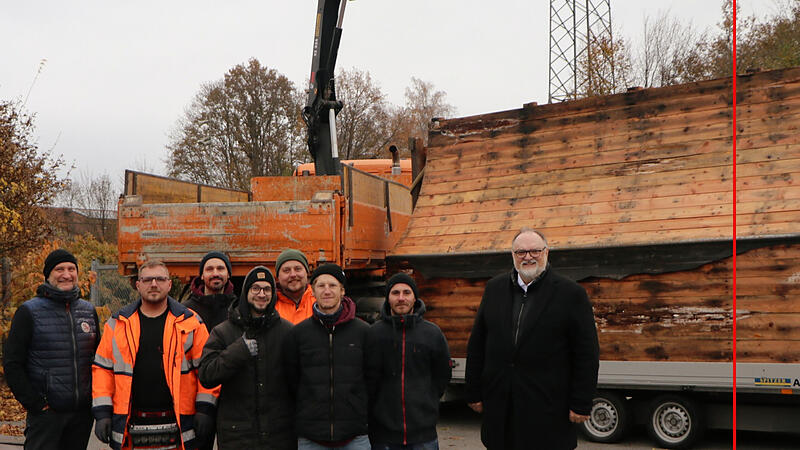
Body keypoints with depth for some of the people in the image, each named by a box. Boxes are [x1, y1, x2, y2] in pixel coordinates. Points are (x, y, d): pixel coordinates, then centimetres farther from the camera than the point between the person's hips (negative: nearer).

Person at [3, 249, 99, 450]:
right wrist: (34, 403, -10)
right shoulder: (29, 312, -3)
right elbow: (12, 364, -5)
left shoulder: (88, 311, 10)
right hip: (46, 412, -4)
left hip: (82, 411, 4)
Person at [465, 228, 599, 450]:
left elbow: (587, 355, -4)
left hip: (549, 407, -3)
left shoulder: (571, 293, -3)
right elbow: (477, 346, 12)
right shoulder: (495, 288, 10)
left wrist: (581, 404, -7)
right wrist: (474, 392, 9)